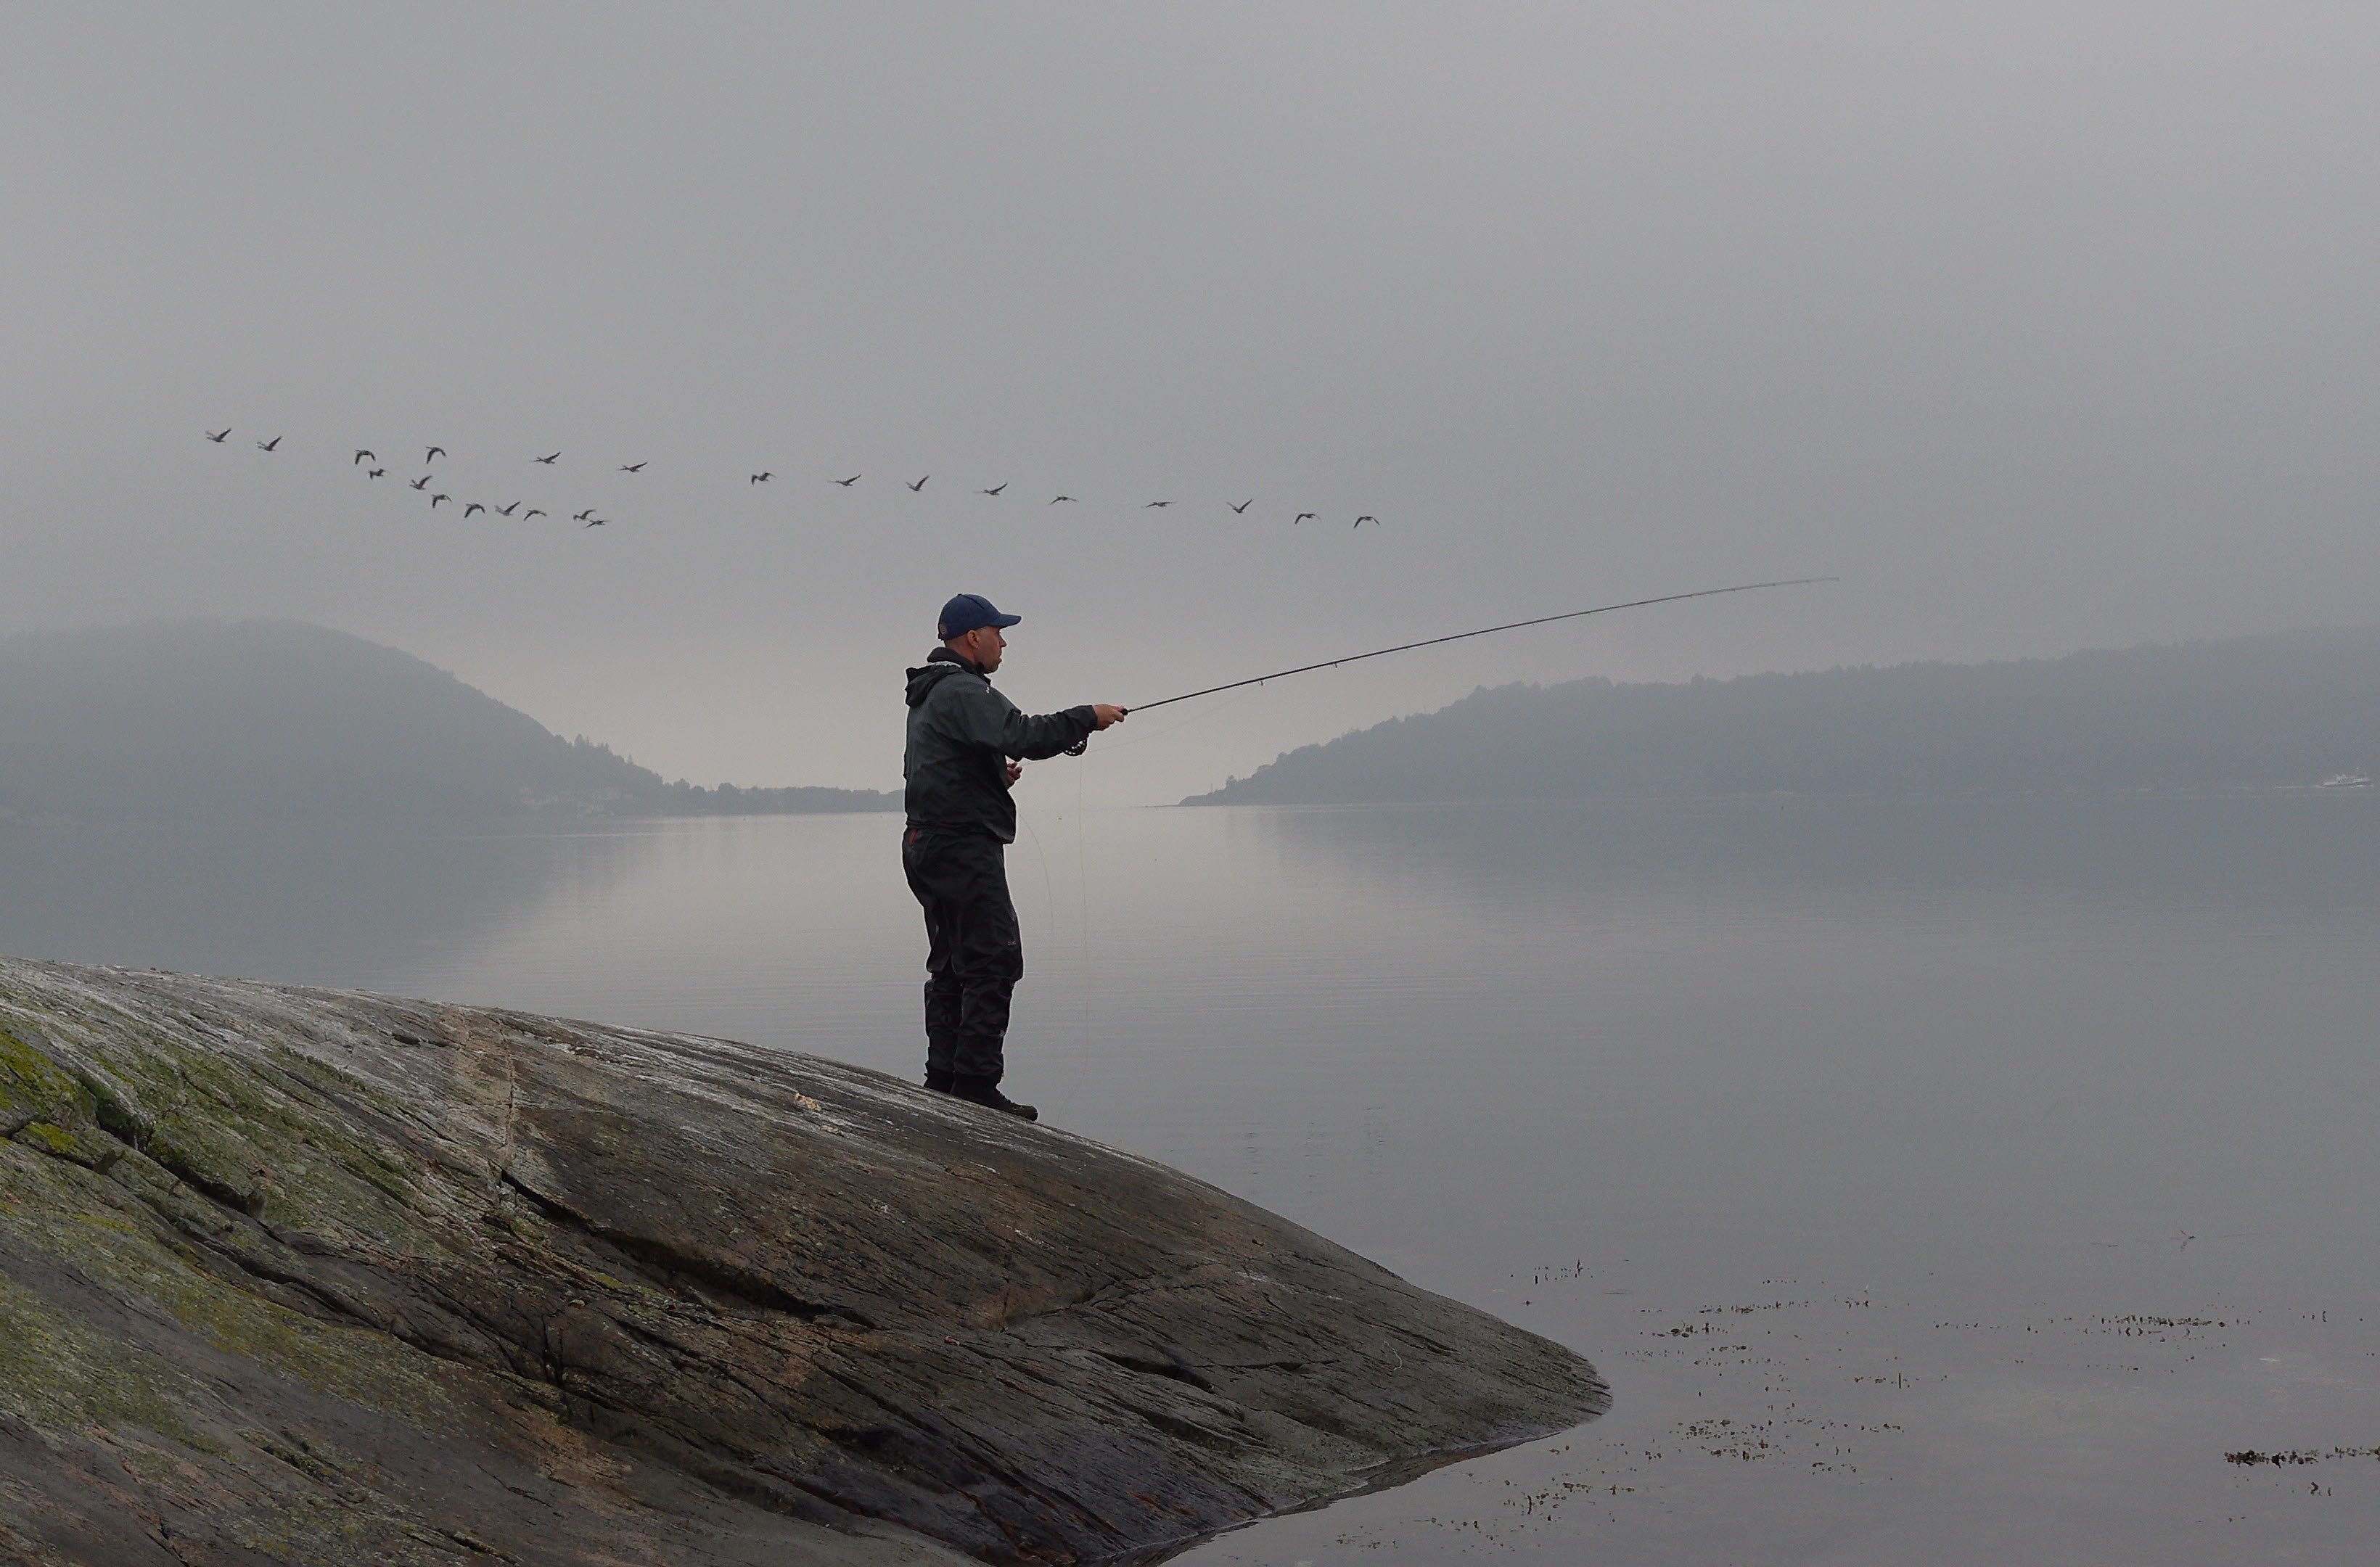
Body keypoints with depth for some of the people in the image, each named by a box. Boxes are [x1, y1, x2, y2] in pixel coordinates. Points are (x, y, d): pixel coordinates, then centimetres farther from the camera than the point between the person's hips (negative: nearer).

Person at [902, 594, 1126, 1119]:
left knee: (951, 966, 13)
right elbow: (1023, 735, -27)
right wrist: (1088, 718, -16)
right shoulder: (963, 692, -13)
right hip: (964, 844, -11)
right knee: (993, 961, -11)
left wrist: (995, 775, 18)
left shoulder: (930, 695, 21)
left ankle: (943, 1078, 15)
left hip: (929, 846, 11)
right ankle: (975, 1082, -14)